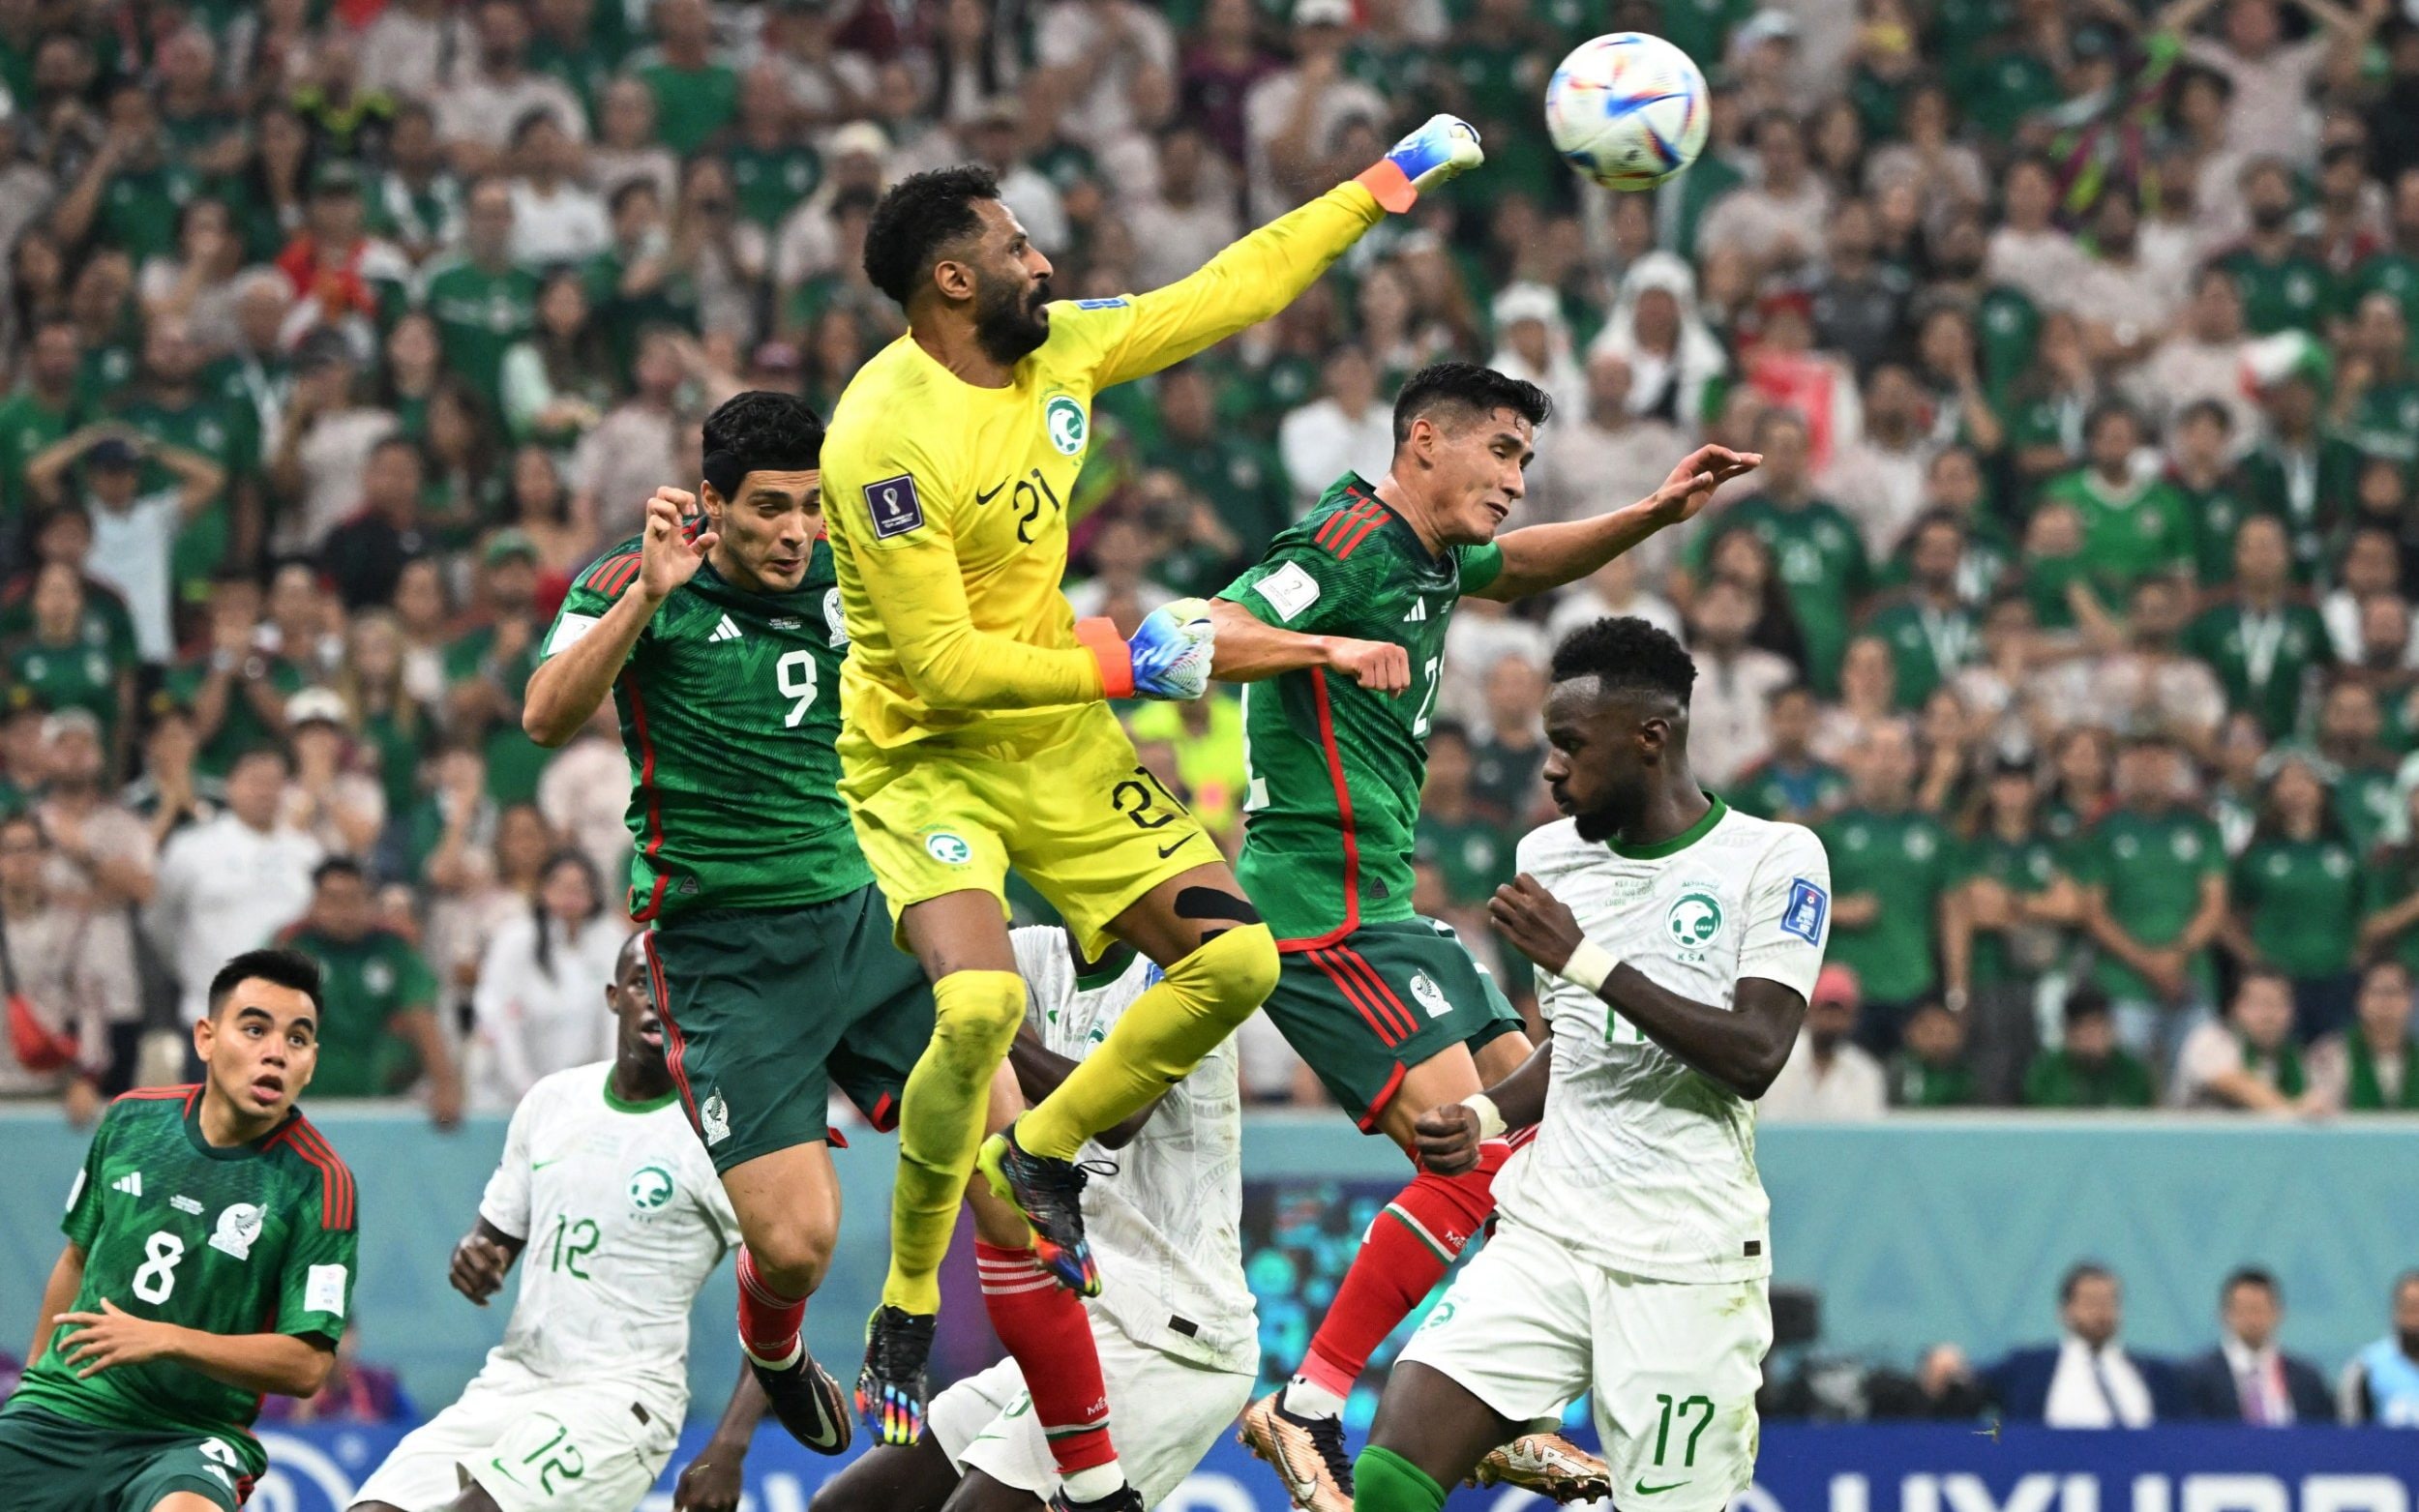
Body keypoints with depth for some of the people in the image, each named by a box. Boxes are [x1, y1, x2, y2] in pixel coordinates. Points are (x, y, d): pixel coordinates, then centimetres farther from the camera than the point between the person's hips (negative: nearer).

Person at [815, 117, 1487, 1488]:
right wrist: (1119, 667, -18)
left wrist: (1386, 185, 14)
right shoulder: (885, 436, -24)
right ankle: (906, 1311, -10)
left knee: (1238, 961, -2)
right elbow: (941, 662, -23)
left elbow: (1232, 291, 13)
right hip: (927, 760, -8)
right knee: (981, 1005, -30)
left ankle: (1044, 1156, 19)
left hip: (1060, 745, 8)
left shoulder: (1061, 350, -1)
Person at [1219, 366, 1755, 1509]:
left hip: (1384, 908, 10)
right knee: (1473, 1157, -18)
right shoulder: (1348, 547, -14)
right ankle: (1307, 1408, -13)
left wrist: (1656, 513, 23)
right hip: (1322, 909, -10)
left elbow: (1526, 565, 36)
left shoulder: (1432, 558, 14)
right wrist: (1334, 647, -36)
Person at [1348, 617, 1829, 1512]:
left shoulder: (1776, 860, -5)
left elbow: (1754, 1057, -16)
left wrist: (1586, 959, -17)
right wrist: (1487, 1116, 6)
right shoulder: (1552, 856, 13)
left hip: (1687, 1261, -5)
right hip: (1547, 1236, 5)